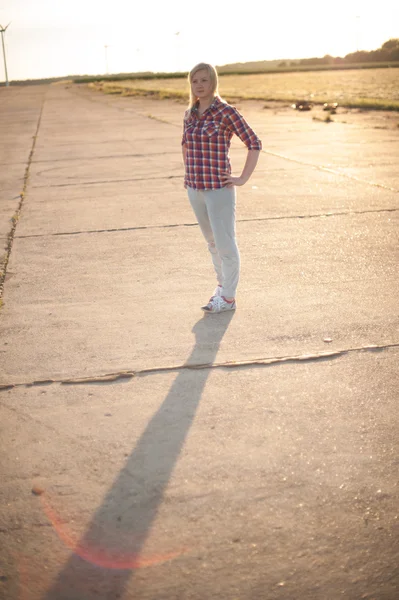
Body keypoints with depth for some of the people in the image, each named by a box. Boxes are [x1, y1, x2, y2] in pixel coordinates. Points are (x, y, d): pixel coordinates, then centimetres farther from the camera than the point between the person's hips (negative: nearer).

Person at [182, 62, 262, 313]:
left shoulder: (227, 111, -11)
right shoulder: (190, 113, 8)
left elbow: (255, 144, -10)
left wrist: (243, 179, -12)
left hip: (219, 188, -7)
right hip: (195, 188, 7)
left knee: (225, 243, 1)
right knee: (212, 241, 18)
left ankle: (228, 297, 12)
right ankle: (223, 283, 35)